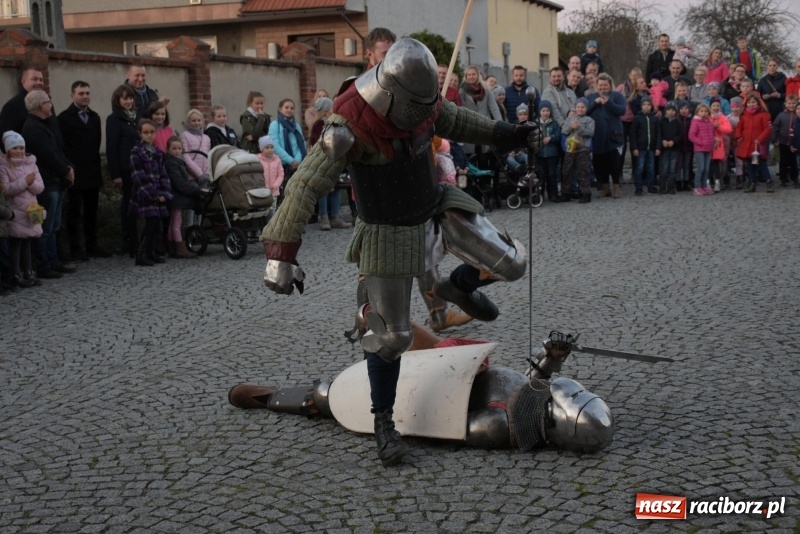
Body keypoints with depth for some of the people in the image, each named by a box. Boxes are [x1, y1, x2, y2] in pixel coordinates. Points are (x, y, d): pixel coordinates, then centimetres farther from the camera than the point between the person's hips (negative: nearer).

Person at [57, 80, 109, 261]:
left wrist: (98, 167, 5)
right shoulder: (64, 118, -4)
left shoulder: (94, 117, 14)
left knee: (91, 211, 9)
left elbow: (97, 142, 12)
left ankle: (92, 246, 15)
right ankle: (75, 249, 2)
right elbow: (61, 146, -7)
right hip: (75, 173, -5)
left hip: (93, 172, 5)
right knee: (74, 211, -1)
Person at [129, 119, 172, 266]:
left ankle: (150, 252, 16)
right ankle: (141, 255, -6)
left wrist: (164, 194, -2)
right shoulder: (136, 152, -5)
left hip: (157, 195, 6)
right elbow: (138, 177, -11)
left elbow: (163, 175, 11)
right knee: (152, 221, -13)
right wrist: (152, 194, -13)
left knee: (157, 224, 3)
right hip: (144, 195, -6)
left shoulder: (158, 153, 14)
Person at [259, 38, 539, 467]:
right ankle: (383, 422, 22)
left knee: (510, 265, -4)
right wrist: (281, 253, -40)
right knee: (390, 333, 1)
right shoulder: (350, 127, -32)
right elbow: (304, 189, -35)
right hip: (388, 232, -5)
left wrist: (502, 134, 14)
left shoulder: (422, 101, -13)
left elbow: (452, 121, 11)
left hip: (437, 206, 5)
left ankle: (458, 287, 29)